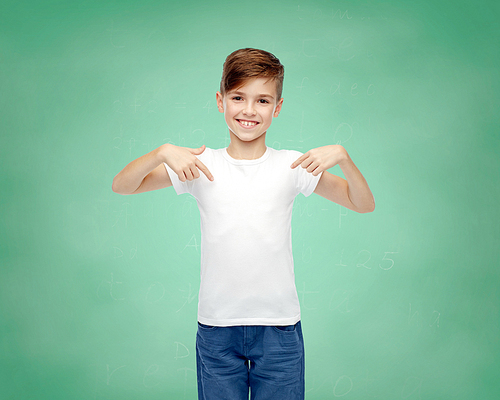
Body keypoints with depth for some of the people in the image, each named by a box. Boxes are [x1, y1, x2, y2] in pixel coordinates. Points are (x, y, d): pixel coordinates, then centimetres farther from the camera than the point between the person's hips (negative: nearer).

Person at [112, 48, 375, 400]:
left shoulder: (292, 166, -3)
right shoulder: (202, 165, -2)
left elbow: (364, 204, 0)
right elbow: (122, 186, -1)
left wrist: (342, 156, -16)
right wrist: (163, 152, -17)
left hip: (280, 328, 0)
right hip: (216, 329, 1)